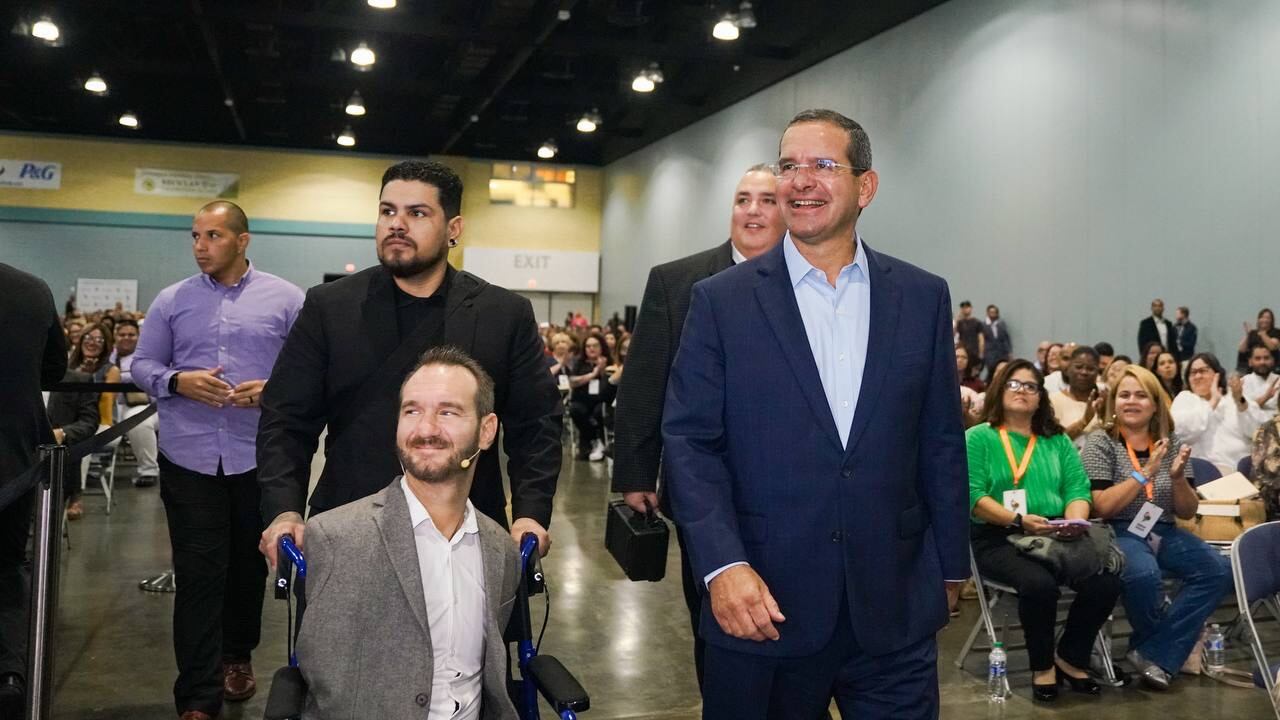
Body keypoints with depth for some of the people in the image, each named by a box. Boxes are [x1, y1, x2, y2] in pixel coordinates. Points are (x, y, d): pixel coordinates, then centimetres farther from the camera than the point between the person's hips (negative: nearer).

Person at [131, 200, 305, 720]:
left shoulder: (285, 300, 1)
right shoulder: (171, 301, 6)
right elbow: (142, 365, 8)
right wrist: (177, 381, -12)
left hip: (260, 457, 0)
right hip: (189, 458, 0)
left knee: (249, 564, 15)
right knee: (198, 574, -1)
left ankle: (238, 655, 39)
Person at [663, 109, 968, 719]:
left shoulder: (924, 298, 5)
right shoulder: (721, 300, -1)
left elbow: (942, 442, 8)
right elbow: (689, 440, -5)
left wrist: (949, 568, 10)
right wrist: (723, 565, -16)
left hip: (895, 610, 2)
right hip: (763, 604, -1)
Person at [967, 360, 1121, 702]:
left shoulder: (1058, 440, 19)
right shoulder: (979, 437, 4)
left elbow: (1078, 489, 8)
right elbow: (973, 496, -7)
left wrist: (1074, 523, -14)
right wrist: (1019, 520, -20)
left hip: (1056, 537, 4)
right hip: (998, 538, -4)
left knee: (1106, 581, -22)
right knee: (1039, 583, -34)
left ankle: (1071, 657, 3)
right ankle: (1042, 666, -6)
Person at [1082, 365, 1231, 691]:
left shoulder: (1171, 443, 9)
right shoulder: (1100, 443, -3)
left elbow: (1188, 512, 9)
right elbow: (1101, 507, -13)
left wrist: (1178, 477, -11)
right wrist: (1144, 473, -19)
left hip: (1165, 533, 5)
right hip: (1119, 533, -5)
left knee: (1218, 570, -21)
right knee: (1145, 574, -36)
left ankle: (1155, 653, -13)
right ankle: (1172, 646, -4)